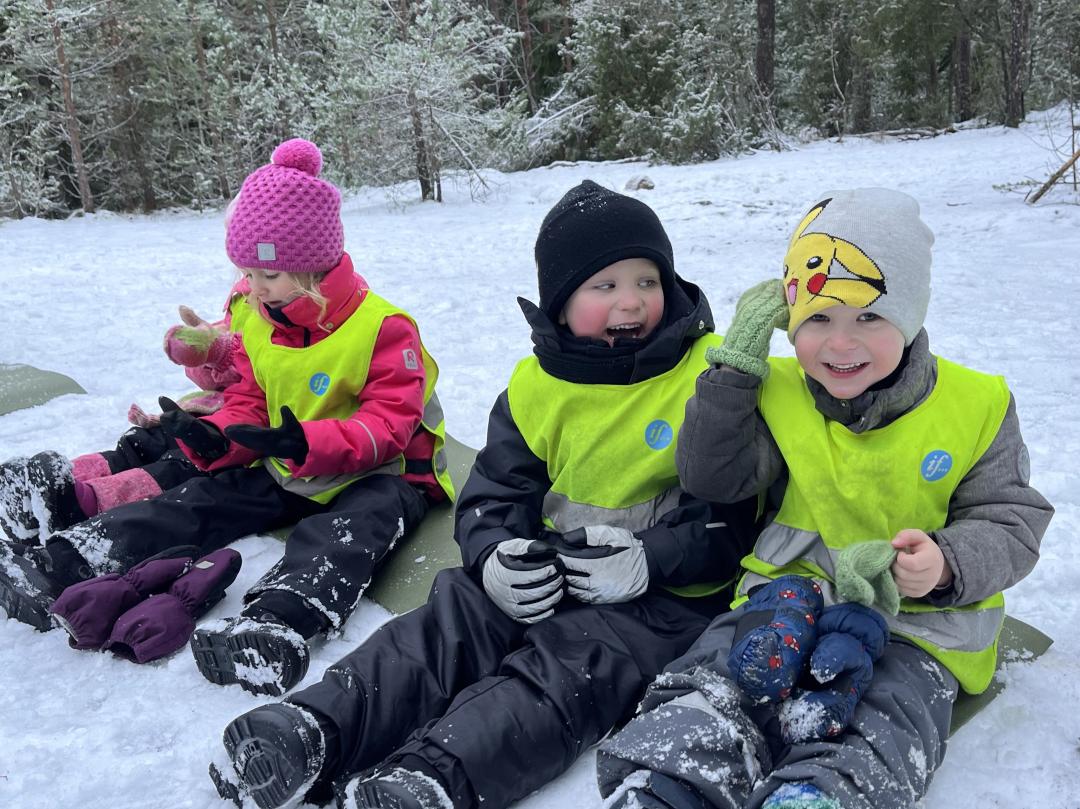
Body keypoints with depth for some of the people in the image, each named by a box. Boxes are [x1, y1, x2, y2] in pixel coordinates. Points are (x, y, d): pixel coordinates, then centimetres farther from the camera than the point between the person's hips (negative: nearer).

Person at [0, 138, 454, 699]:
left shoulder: (383, 327, -17)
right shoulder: (257, 325, 5)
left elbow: (387, 426, -23)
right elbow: (249, 405, 10)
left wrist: (308, 445, -38)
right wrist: (213, 439, -14)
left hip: (380, 474, -6)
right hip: (286, 472, 7)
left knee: (351, 526, -37)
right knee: (201, 501, -9)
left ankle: (279, 625, -62)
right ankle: (60, 567, -17)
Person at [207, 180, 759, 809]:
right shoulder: (536, 387, 4)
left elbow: (732, 514, -9)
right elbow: (493, 494, 6)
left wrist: (649, 560, -23)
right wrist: (497, 556, -16)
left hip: (667, 595, -4)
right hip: (547, 577, 5)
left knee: (572, 663, -29)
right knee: (450, 620, -16)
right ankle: (317, 730, -25)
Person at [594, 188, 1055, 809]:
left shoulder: (975, 407, 0)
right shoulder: (776, 393, 4)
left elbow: (1012, 524, 4)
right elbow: (711, 478, -2)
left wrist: (946, 564, -20)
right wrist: (736, 366, -10)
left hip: (917, 625, -1)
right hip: (789, 596, 2)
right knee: (699, 713, -25)